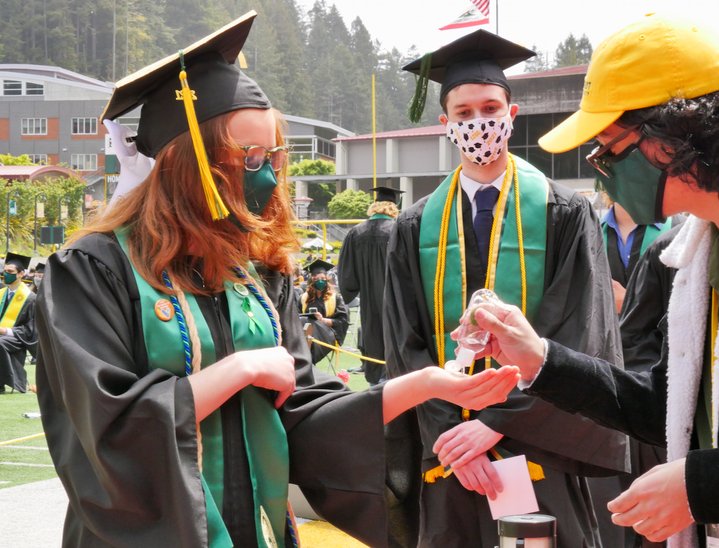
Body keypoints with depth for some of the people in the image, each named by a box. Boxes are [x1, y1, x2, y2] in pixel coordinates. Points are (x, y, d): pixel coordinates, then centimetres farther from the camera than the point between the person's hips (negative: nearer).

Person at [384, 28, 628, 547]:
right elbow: (407, 347, 2)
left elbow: (576, 342, -9)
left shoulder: (565, 215, -3)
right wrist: (450, 434, -11)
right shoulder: (416, 229, 5)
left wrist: (496, 423, -14)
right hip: (449, 458, 2)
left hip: (538, 449, -2)